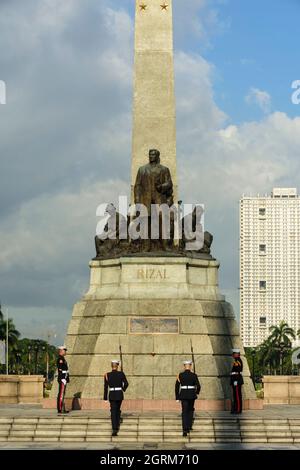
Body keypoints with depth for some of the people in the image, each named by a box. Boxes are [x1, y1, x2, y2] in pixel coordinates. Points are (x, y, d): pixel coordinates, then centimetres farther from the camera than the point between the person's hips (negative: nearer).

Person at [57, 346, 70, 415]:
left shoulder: (62, 359, 18)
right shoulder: (60, 359, -15)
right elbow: (60, 370, -20)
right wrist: (62, 379, -23)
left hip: (64, 378, 11)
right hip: (62, 378, -11)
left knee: (62, 394, 12)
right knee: (61, 394, -9)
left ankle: (62, 409, 16)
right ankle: (60, 410, -10)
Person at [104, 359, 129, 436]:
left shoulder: (107, 375, -2)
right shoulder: (121, 373, -3)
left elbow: (106, 387, -2)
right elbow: (126, 384, -8)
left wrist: (105, 398, 4)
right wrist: (123, 389, 14)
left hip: (112, 395, -1)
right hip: (120, 394, 1)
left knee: (113, 412, -2)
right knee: (118, 409, 25)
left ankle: (115, 429, -16)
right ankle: (117, 425, 32)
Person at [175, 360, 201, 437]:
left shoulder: (180, 375, -2)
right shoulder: (194, 375, -5)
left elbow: (177, 387, -2)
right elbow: (198, 386, -7)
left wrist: (177, 397, 6)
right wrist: (197, 392, 16)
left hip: (183, 395, 0)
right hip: (192, 395, 0)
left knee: (184, 412, -2)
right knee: (190, 410, 23)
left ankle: (185, 430, -16)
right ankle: (189, 426, 24)